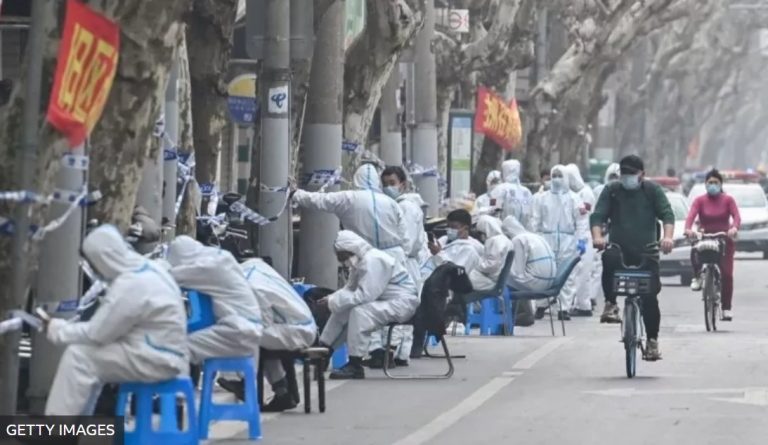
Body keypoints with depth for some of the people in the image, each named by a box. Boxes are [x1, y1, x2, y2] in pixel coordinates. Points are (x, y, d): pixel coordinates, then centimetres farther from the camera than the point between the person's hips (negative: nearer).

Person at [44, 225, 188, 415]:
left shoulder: (130, 285, -21)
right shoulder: (147, 269, 9)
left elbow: (96, 333, -15)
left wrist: (56, 329, -1)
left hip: (156, 361, -10)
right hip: (163, 356, 10)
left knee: (78, 356, -11)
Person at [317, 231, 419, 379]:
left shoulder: (373, 261, -23)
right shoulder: (360, 261, 9)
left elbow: (364, 295, -29)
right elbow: (350, 289, 9)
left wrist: (333, 302, -24)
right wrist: (331, 299, -10)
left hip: (402, 303, -11)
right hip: (385, 301, 11)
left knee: (359, 312, -30)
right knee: (342, 310, 8)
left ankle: (355, 366, -27)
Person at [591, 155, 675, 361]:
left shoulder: (652, 191, 6)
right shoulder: (611, 191, 9)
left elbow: (667, 214, -4)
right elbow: (598, 216, 0)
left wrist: (668, 236, -24)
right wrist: (597, 236, -22)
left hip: (646, 252, 0)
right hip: (619, 249, 0)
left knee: (650, 297, -7)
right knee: (609, 259, -36)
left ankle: (652, 340, 7)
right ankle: (611, 304, -24)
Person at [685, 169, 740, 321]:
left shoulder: (728, 200, 0)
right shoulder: (700, 201, 1)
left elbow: (736, 216, -12)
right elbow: (691, 215, -14)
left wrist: (734, 228, -35)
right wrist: (688, 229, -35)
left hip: (725, 240, 0)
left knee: (726, 274, -8)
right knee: (695, 252, -34)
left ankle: (727, 308, 1)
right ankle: (697, 277, -10)